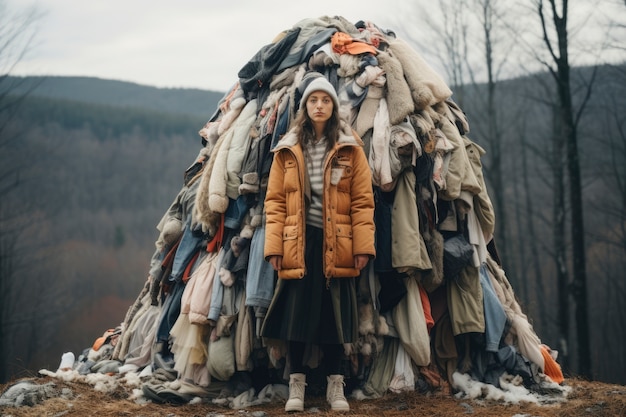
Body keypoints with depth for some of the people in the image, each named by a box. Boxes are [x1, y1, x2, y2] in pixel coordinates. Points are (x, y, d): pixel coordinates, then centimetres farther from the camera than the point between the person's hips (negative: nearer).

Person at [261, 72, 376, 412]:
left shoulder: (350, 149, 4)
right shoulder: (287, 150, 7)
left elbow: (362, 201, 0)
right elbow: (274, 202, 3)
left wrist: (363, 245, -8)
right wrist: (274, 247, -5)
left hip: (336, 244, -1)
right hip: (298, 243, 1)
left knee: (333, 313, 4)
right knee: (296, 311, 2)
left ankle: (335, 385, 15)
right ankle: (296, 384, 13)